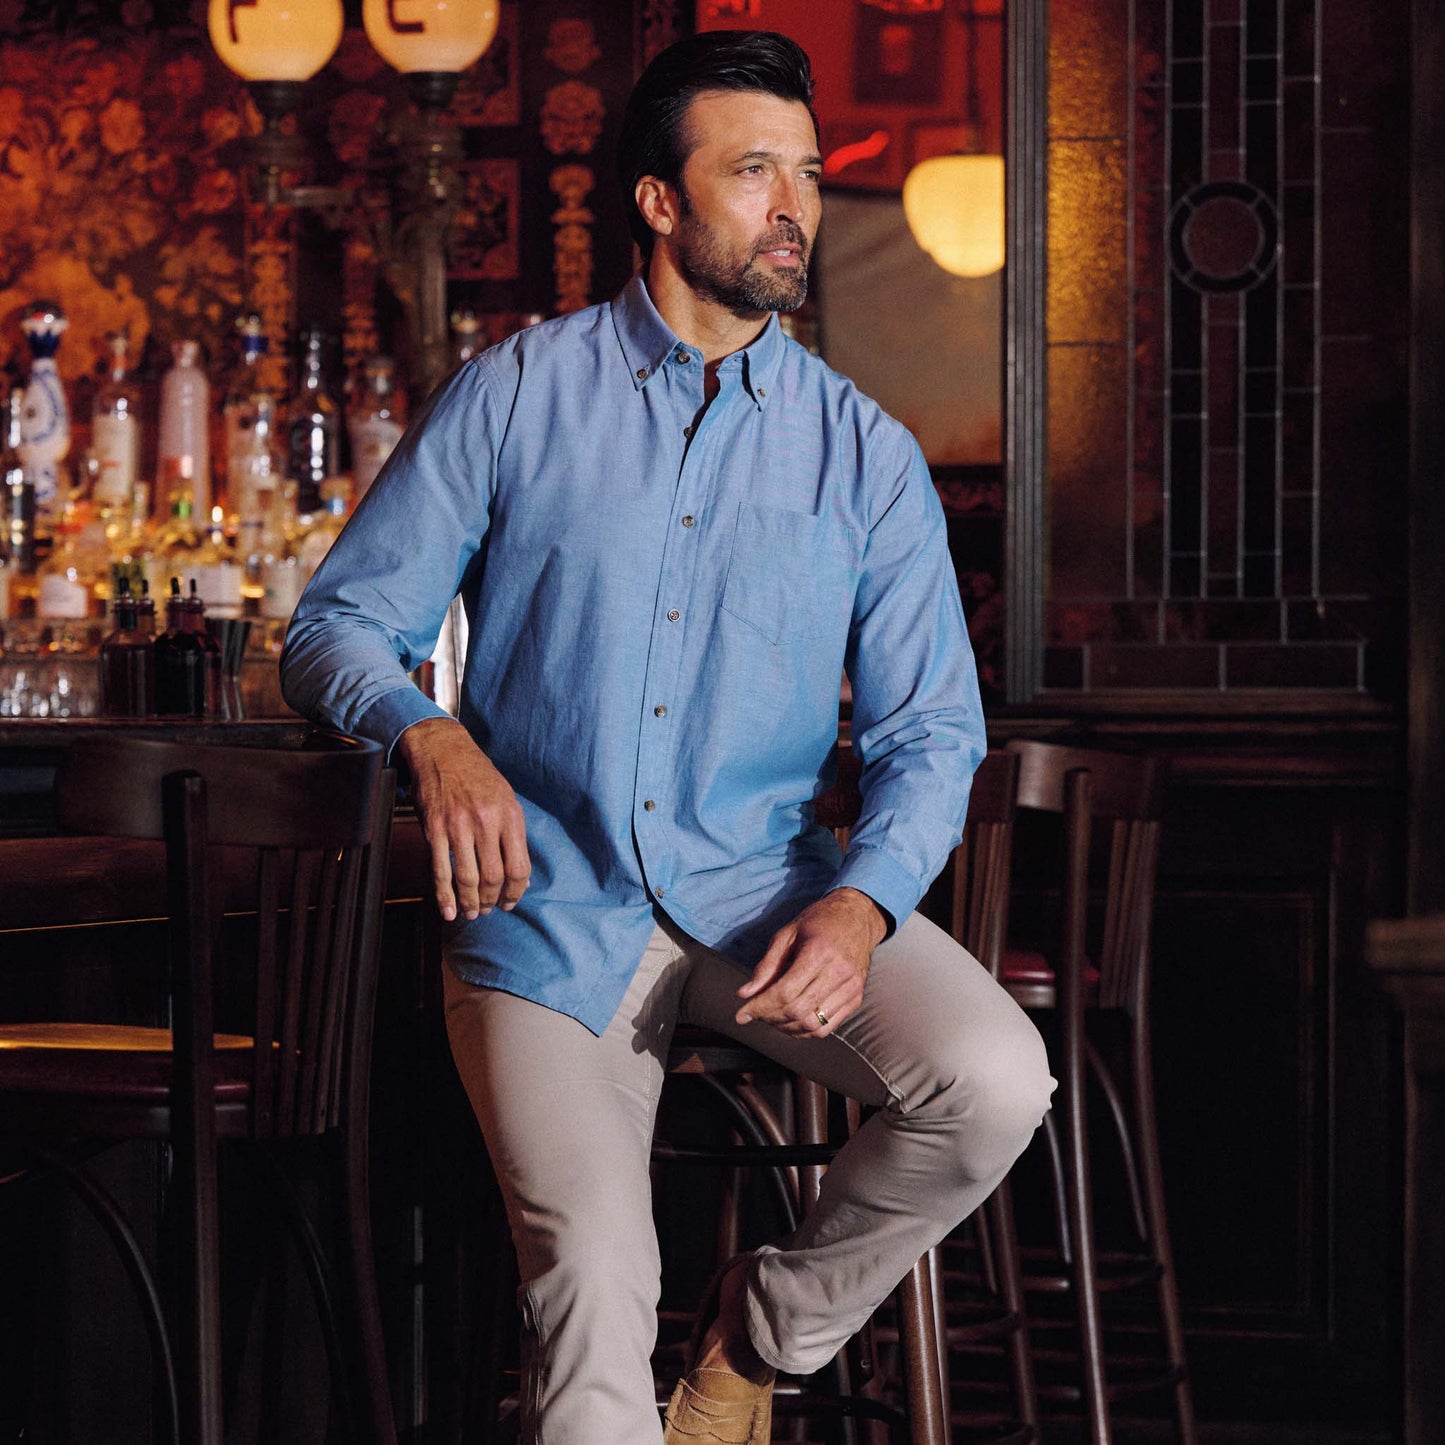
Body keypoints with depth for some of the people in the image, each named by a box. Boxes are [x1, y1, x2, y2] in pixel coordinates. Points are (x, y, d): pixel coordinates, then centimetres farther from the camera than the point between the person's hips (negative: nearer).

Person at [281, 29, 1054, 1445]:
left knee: (996, 1083, -23)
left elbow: (929, 729, 4)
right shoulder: (516, 395, 2)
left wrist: (862, 904, -17)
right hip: (549, 909, -2)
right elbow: (333, 629, 3)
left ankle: (768, 1326, 3)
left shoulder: (863, 452, 6)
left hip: (766, 892, 2)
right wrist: (430, 734, -21)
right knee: (593, 1290, -24)